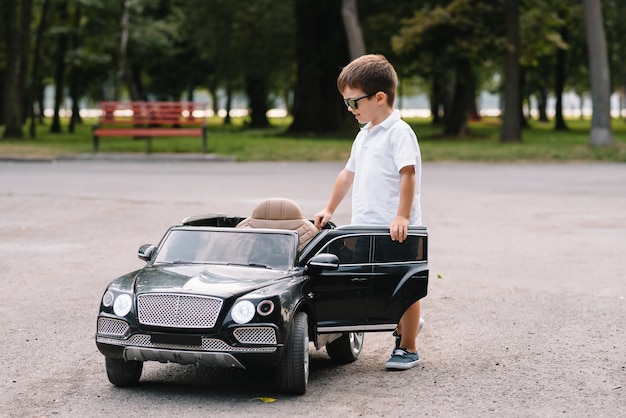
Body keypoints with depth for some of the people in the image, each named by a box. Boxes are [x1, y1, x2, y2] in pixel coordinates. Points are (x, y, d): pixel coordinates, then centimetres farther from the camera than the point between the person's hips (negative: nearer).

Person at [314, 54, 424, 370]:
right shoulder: (364, 135, 17)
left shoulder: (399, 132, -10)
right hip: (365, 226, 8)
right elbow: (348, 174, 26)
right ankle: (403, 324, 32)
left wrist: (402, 217, -26)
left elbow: (408, 174, -19)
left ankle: (408, 348, 12)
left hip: (396, 230, -8)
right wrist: (329, 209, 25)